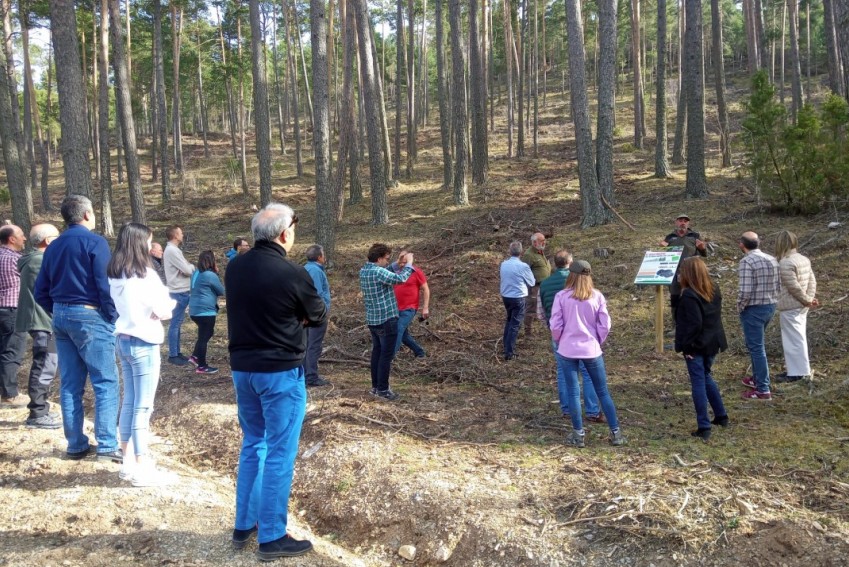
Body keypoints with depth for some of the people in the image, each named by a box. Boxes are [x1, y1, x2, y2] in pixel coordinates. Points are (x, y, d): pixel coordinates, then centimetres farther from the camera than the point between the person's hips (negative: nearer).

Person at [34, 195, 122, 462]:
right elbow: (105, 285, -16)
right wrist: (114, 318, -7)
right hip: (90, 316, -7)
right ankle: (107, 445, -5)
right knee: (106, 382, -3)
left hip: (61, 317, 7)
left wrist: (58, 313, 19)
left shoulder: (53, 247, 12)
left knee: (70, 385, 10)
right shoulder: (95, 242, -9)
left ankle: (76, 445, 16)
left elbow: (41, 292, 12)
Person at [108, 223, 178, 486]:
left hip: (123, 341, 8)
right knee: (143, 406, -2)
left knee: (129, 403, 15)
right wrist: (167, 303, 6)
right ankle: (142, 469, 4)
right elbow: (164, 311, -14)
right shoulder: (145, 275, -16)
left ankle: (128, 462, 22)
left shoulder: (114, 275, 7)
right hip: (143, 344, -8)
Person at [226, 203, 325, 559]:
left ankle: (244, 525, 28)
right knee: (279, 452, 3)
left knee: (252, 445, 19)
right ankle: (272, 537, 11)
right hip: (280, 372, -7)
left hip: (242, 368, 7)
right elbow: (319, 316, -3)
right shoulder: (292, 273, -17)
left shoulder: (234, 268, 2)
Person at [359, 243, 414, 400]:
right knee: (386, 355, -1)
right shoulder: (377, 271, -21)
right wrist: (409, 263, -14)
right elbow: (400, 279, -28)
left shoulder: (364, 270, 8)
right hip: (386, 319, -9)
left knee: (377, 352, 16)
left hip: (372, 319, 9)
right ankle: (382, 389, 3)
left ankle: (375, 386, 22)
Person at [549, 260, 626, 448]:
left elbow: (555, 325, -6)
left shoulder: (561, 296, -7)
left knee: (573, 392, 6)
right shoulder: (597, 296, -3)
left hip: (567, 350, -1)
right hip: (592, 350, 1)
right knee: (603, 392, 11)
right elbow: (605, 325, -1)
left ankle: (578, 435, 11)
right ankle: (615, 432, 16)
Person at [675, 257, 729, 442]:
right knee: (707, 377, 24)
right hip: (712, 342, 8)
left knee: (698, 383, -1)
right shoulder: (714, 290, 5)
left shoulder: (689, 295, -21)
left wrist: (687, 346, -16)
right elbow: (716, 316, 13)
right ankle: (721, 415, 31)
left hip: (696, 346, -8)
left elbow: (694, 324, -23)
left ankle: (704, 428, 3)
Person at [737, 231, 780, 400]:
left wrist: (739, 307, -8)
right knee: (756, 344, 24)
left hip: (753, 309, -8)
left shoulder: (747, 261, -18)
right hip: (770, 306, 8)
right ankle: (757, 378, 36)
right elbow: (778, 285, 7)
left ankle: (763, 390, 2)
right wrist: (770, 300, 17)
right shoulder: (772, 259, 7)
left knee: (756, 348, -1)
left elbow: (745, 291, -23)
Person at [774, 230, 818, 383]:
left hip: (790, 307, -9)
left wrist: (807, 300, -9)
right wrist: (810, 298, 0)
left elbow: (794, 287, -21)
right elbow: (812, 280, 8)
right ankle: (800, 369, 26)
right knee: (799, 337, 17)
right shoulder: (804, 259, 9)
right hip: (801, 306, 9)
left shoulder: (785, 263, -20)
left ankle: (796, 372, 4)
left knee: (793, 339, -2)